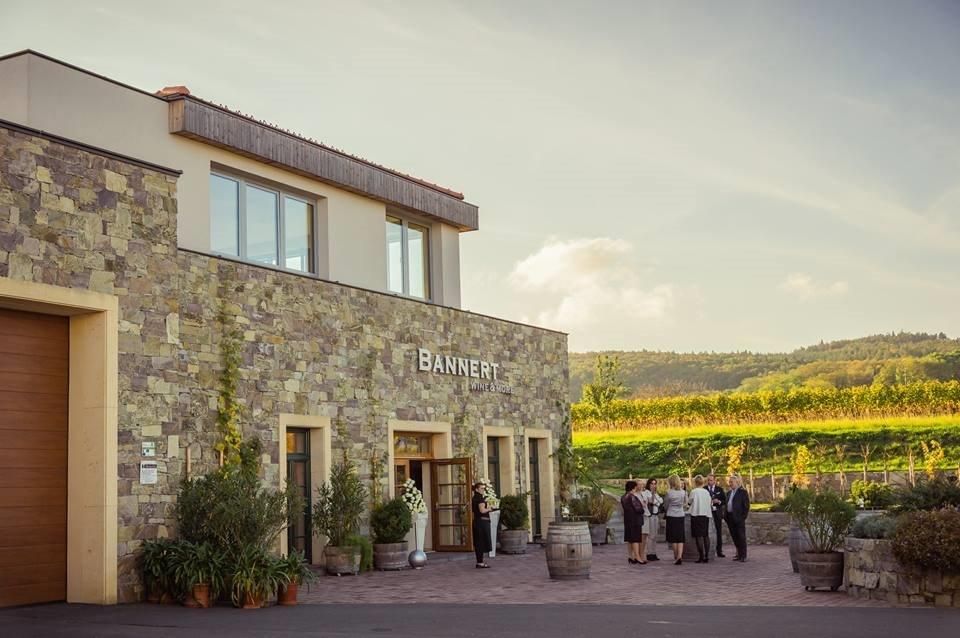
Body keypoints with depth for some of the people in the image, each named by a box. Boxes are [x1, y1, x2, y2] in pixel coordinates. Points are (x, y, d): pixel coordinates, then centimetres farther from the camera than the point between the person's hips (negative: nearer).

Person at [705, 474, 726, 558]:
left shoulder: (719, 489, 7)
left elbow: (724, 501, 6)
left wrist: (719, 501, -13)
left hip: (717, 513, 1)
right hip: (707, 513, -1)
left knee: (719, 532, 3)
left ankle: (719, 551, 9)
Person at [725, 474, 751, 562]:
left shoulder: (743, 492, -4)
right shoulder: (729, 493, 17)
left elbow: (746, 506, -7)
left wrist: (743, 517, -13)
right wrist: (726, 516, 8)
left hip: (738, 518, -7)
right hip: (730, 518, 7)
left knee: (741, 537, -3)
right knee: (734, 537, 9)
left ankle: (743, 556, 0)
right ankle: (739, 554, 17)